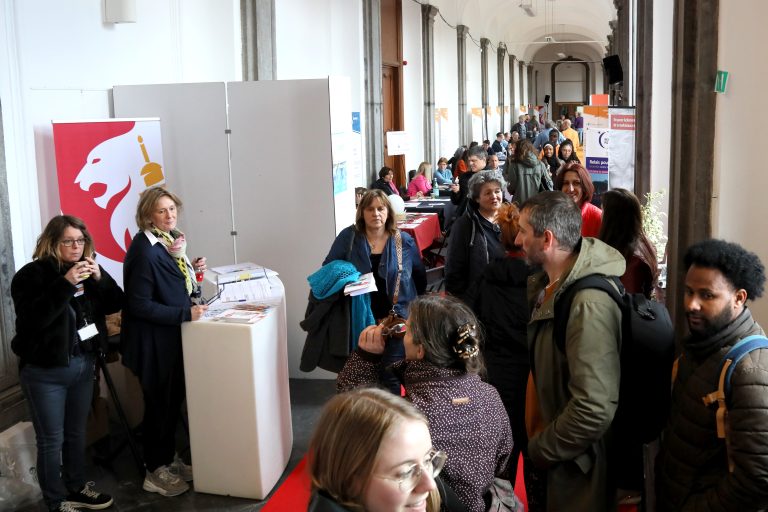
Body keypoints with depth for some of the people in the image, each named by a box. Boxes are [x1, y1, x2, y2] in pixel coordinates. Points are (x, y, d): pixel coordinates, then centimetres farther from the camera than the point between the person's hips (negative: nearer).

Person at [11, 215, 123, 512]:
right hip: (45, 372, -6)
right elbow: (33, 318, -24)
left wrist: (99, 278, -15)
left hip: (84, 364, 6)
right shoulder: (31, 275, -11)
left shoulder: (87, 270, 6)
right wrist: (66, 284, -31)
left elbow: (116, 304, 2)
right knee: (51, 440, 3)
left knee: (77, 433, 19)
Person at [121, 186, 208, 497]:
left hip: (171, 337, 9)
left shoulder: (170, 242, 6)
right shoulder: (146, 251, -22)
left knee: (174, 400, 18)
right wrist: (186, 314, -23)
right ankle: (155, 473, 20)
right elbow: (140, 305, -24)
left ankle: (168, 460, 35)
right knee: (159, 404, 4)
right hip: (152, 340, -9)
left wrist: (192, 270, 1)